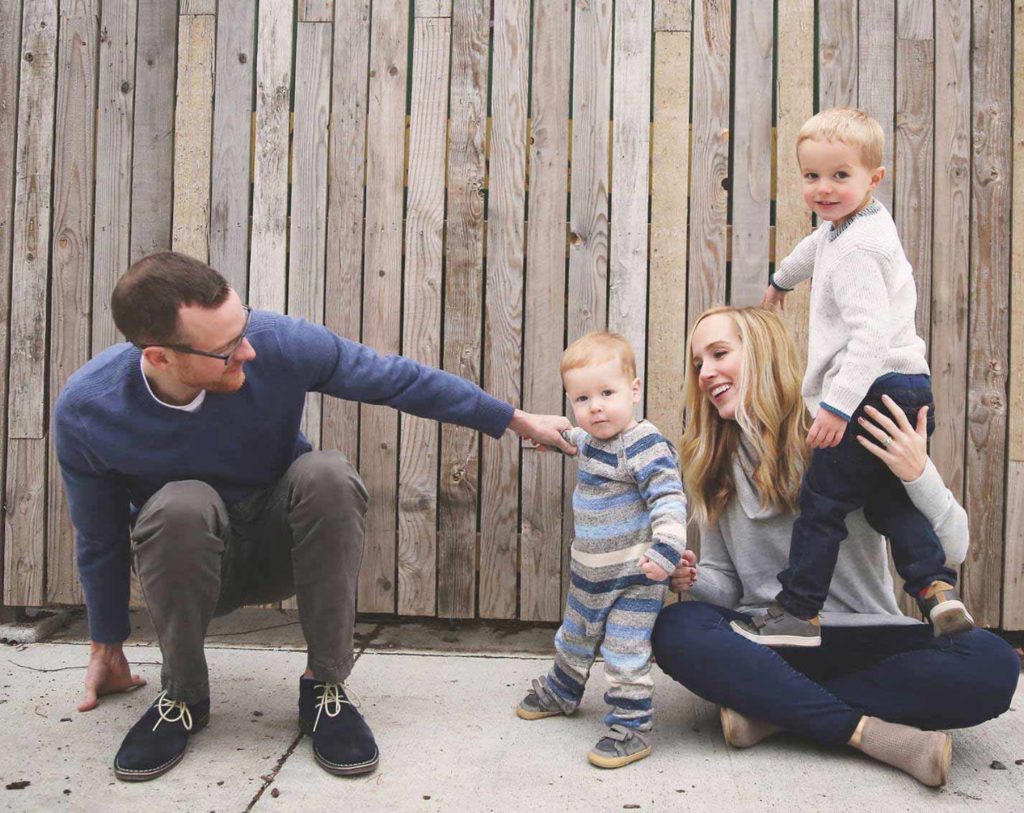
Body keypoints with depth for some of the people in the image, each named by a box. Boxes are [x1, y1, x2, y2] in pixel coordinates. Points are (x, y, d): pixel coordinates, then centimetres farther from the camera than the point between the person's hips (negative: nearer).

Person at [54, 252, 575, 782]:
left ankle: (326, 687, -16)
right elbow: (99, 538, -3)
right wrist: (106, 646, 9)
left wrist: (517, 420, -4)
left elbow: (398, 379, -11)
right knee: (181, 504, -36)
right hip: (185, 561, 0)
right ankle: (183, 697, -11)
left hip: (284, 548, 1)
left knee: (326, 473, -33)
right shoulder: (85, 411, -21)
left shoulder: (279, 343, -24)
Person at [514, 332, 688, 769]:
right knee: (574, 638, 26)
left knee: (625, 654, -5)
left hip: (634, 577, -9)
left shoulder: (643, 445, -25)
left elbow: (669, 499, -29)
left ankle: (631, 728, 10)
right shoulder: (592, 439, 2)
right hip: (590, 570, 9)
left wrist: (666, 549, -39)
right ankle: (561, 691, 48)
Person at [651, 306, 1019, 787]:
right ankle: (869, 731, -24)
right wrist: (692, 579, -11)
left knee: (992, 664, -29)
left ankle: (771, 706, -22)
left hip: (864, 639, -1)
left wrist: (917, 474, -24)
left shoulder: (849, 438, -5)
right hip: (766, 641, 2)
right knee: (676, 630, -29)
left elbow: (950, 552, -7)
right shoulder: (712, 467, 7)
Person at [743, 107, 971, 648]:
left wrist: (837, 405, -30)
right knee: (889, 500, 19)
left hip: (876, 392, -11)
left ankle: (797, 612, 4)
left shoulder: (856, 251, -17)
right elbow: (817, 246, 40)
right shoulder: (852, 224, 16)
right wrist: (782, 278, 59)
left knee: (822, 501, -3)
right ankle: (935, 586, 10)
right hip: (909, 390, 11)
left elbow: (871, 334, -27)